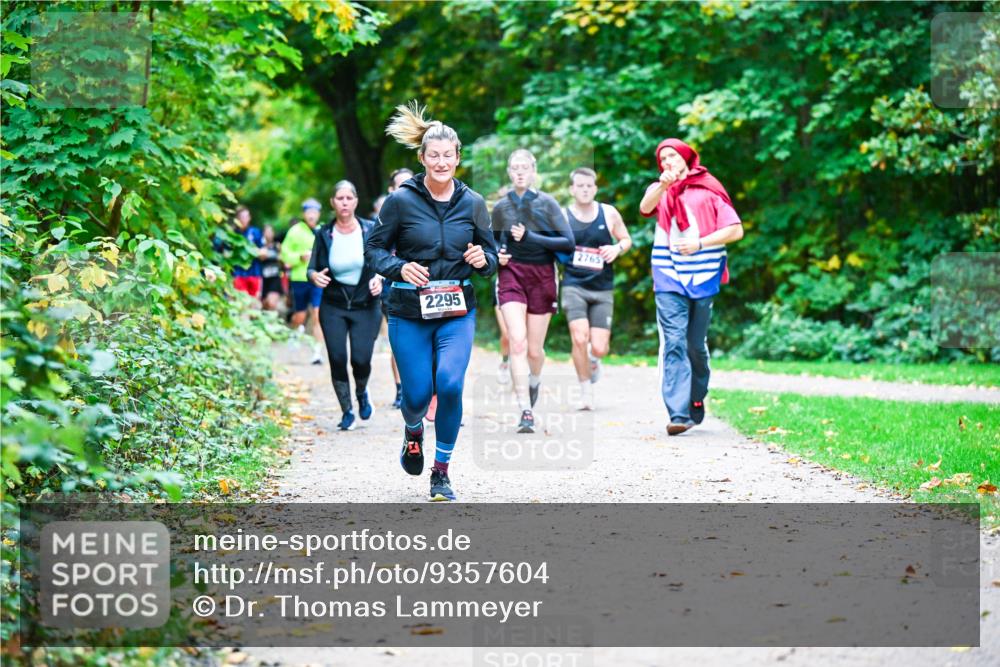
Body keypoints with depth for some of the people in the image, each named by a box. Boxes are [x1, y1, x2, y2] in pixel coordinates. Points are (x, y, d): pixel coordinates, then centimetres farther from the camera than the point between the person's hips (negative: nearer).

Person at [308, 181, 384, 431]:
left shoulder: (371, 230, -2)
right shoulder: (324, 234, 0)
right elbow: (312, 268, 3)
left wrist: (379, 278, -14)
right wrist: (315, 276, -19)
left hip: (365, 306, -1)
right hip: (333, 308, 1)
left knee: (361, 360, -9)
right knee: (337, 360, -4)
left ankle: (362, 393, 26)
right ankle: (347, 412, 15)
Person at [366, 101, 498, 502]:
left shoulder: (472, 203, 2)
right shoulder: (401, 201, -5)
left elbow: (490, 256, 12)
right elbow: (375, 248, 3)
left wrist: (483, 260, -12)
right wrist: (399, 268, -17)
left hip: (457, 311, 1)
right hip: (409, 312, -1)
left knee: (450, 384, -17)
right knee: (417, 393, 0)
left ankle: (442, 471, 0)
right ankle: (413, 431, 40)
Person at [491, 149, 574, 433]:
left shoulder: (546, 203, -3)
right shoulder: (501, 207, 5)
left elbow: (568, 242, -9)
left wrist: (530, 237, -17)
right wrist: (497, 254, -2)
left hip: (542, 277, 0)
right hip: (511, 274, 1)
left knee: (534, 349, 6)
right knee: (517, 342, -17)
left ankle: (534, 381, 43)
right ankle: (526, 412, -18)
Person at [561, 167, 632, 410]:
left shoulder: (609, 213, 3)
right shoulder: (562, 217, -1)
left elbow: (627, 240, 15)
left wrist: (617, 248, -6)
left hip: (603, 289, 2)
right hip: (574, 286, -2)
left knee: (599, 348, -4)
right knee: (579, 338, -20)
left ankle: (593, 360, 36)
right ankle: (586, 391, -3)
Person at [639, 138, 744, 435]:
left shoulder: (709, 191, 8)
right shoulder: (660, 190, 13)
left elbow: (736, 230, 0)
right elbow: (645, 208, -11)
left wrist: (699, 244, -11)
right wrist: (663, 185, -30)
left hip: (703, 276, 0)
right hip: (669, 278, 0)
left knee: (696, 346, 7)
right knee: (674, 344, -12)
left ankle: (696, 402, 29)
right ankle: (678, 414, -18)